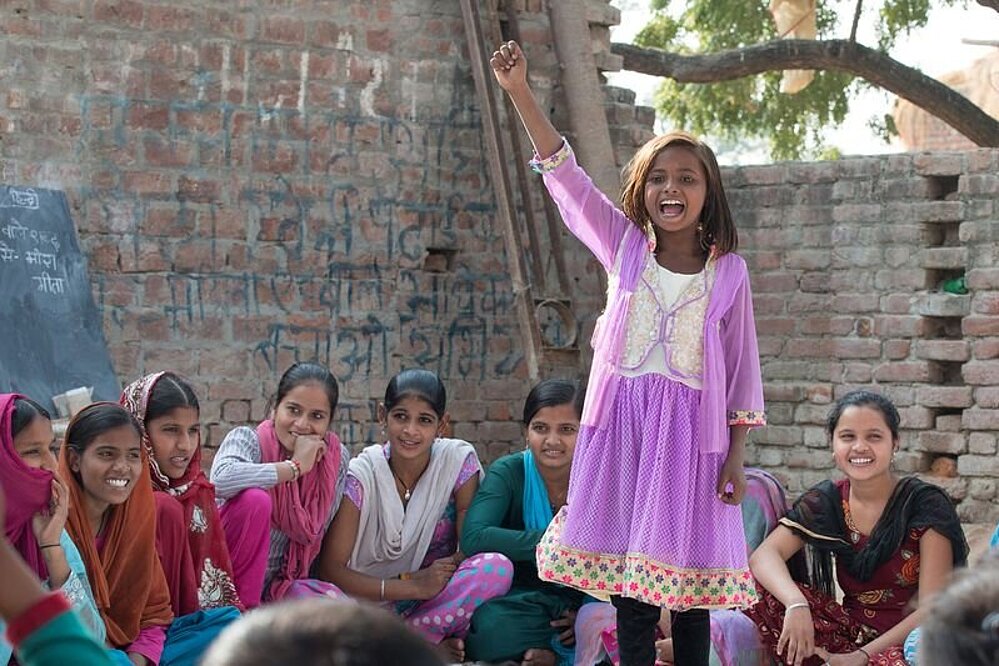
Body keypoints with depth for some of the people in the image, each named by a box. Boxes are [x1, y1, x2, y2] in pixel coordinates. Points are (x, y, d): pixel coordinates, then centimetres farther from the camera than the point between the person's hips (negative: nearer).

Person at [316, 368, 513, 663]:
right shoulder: (361, 475, -10)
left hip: (436, 601, 2)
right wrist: (413, 586, -22)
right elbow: (331, 569, -14)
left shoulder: (459, 460, -6)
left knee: (497, 568, -27)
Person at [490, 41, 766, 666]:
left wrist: (737, 454, 1)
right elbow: (563, 173, -1)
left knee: (690, 576, 0)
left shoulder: (729, 269, 3)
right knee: (630, 576, 2)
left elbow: (742, 365, 6)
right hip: (624, 423, 1)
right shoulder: (626, 246, 6)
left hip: (691, 428, -1)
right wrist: (521, 92, -11)